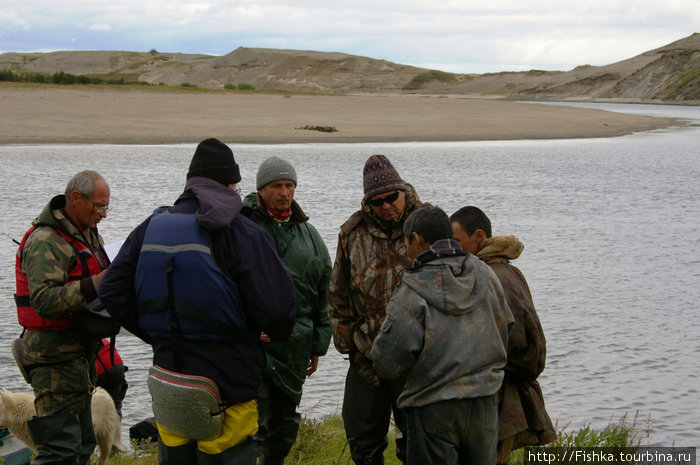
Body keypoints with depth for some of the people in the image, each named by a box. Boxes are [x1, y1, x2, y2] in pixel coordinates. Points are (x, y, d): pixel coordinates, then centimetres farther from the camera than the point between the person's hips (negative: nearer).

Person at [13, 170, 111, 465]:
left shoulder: (87, 235, 15)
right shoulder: (46, 241, -17)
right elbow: (44, 301, -28)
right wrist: (95, 285, -32)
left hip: (79, 353, 10)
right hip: (55, 356, -10)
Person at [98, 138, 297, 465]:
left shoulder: (150, 228, 5)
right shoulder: (242, 233, -12)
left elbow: (112, 292, 6)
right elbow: (275, 305, -19)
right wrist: (278, 334, 4)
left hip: (168, 378, 5)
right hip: (227, 385, -5)